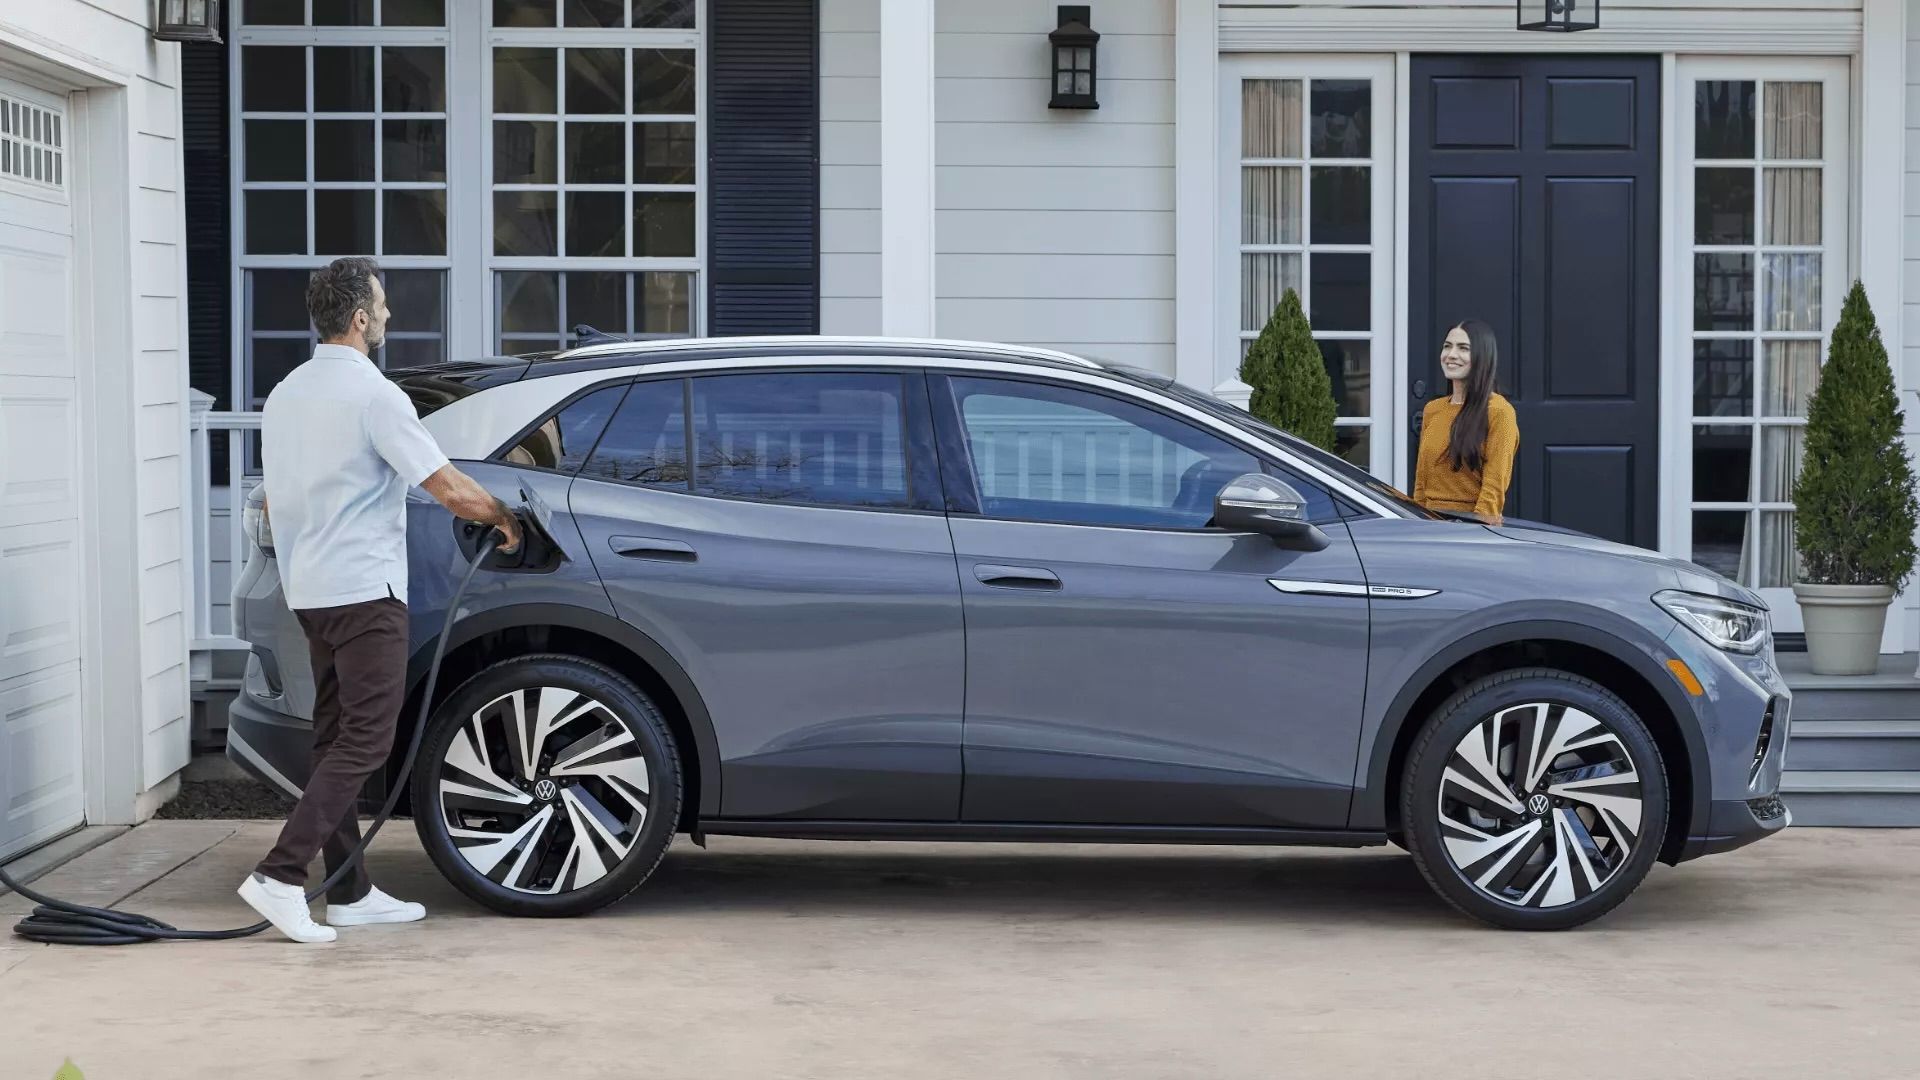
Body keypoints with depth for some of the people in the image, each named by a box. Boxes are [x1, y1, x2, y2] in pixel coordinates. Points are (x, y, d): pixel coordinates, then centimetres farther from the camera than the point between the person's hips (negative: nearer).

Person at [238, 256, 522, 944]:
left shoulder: (285, 395, 14)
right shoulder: (373, 394, -13)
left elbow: (275, 502, 22)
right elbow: (449, 488, -16)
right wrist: (504, 519, 1)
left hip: (309, 589, 9)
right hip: (365, 588, -9)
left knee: (338, 738, 11)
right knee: (364, 740, -8)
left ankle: (350, 893, 14)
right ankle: (281, 875, -15)